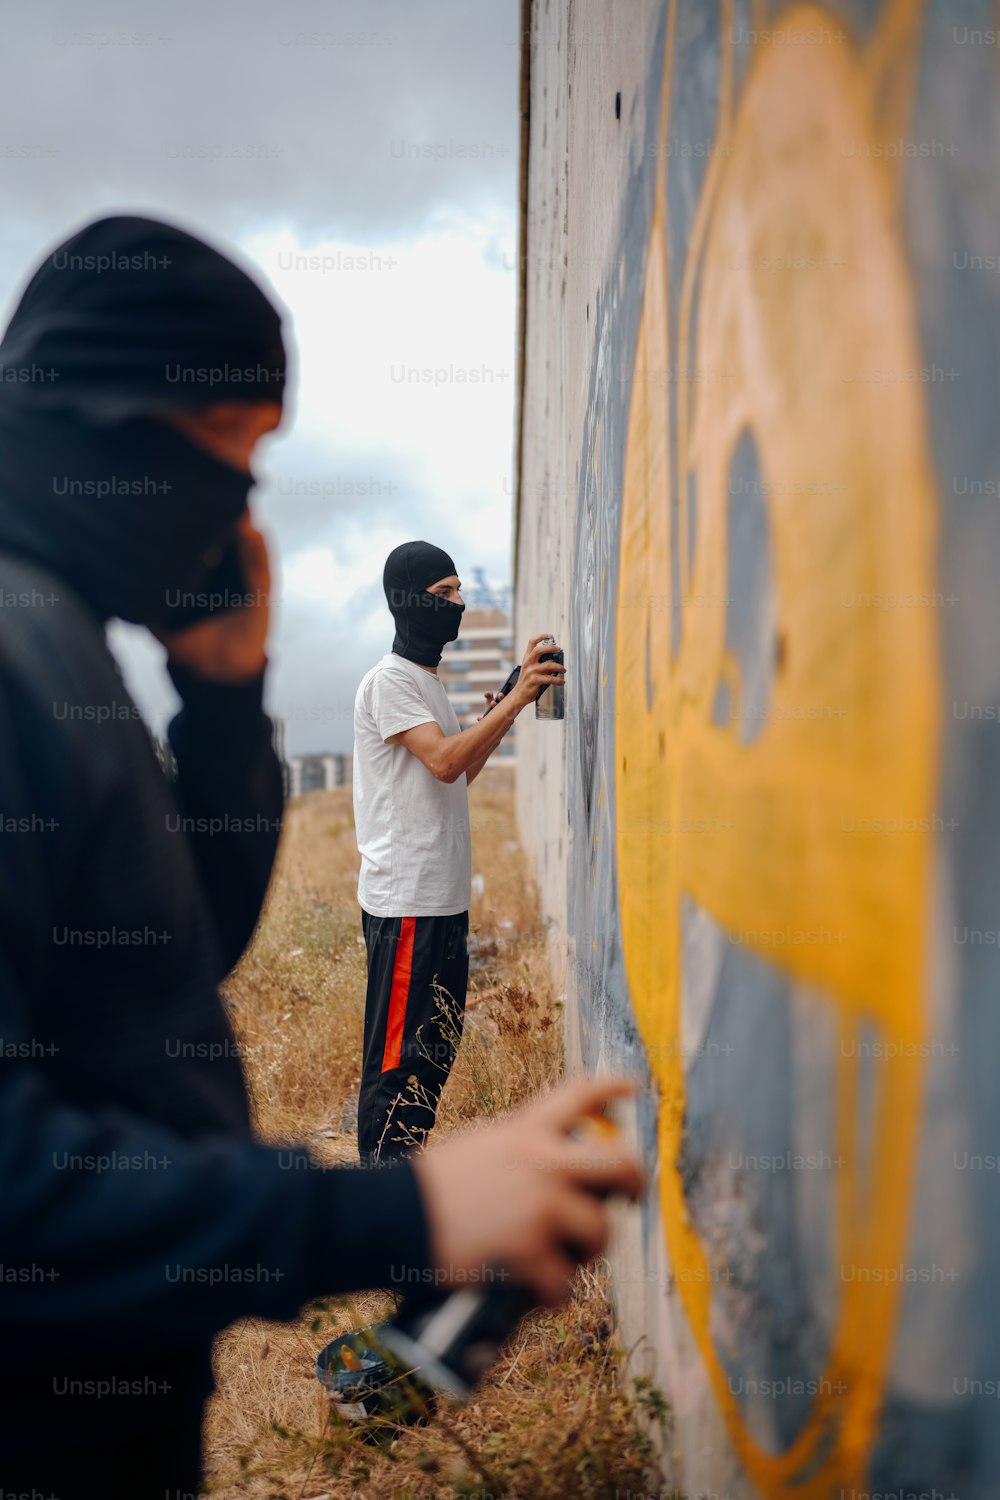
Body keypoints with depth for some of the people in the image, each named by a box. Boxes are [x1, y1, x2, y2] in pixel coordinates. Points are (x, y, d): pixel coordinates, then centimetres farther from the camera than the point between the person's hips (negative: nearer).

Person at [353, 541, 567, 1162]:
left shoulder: (430, 682, 20)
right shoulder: (390, 679, -10)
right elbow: (443, 761, -22)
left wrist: (503, 716, 10)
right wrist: (515, 699, -23)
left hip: (444, 898, 10)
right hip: (405, 901, -10)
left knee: (435, 1045, 15)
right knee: (399, 1053, -6)